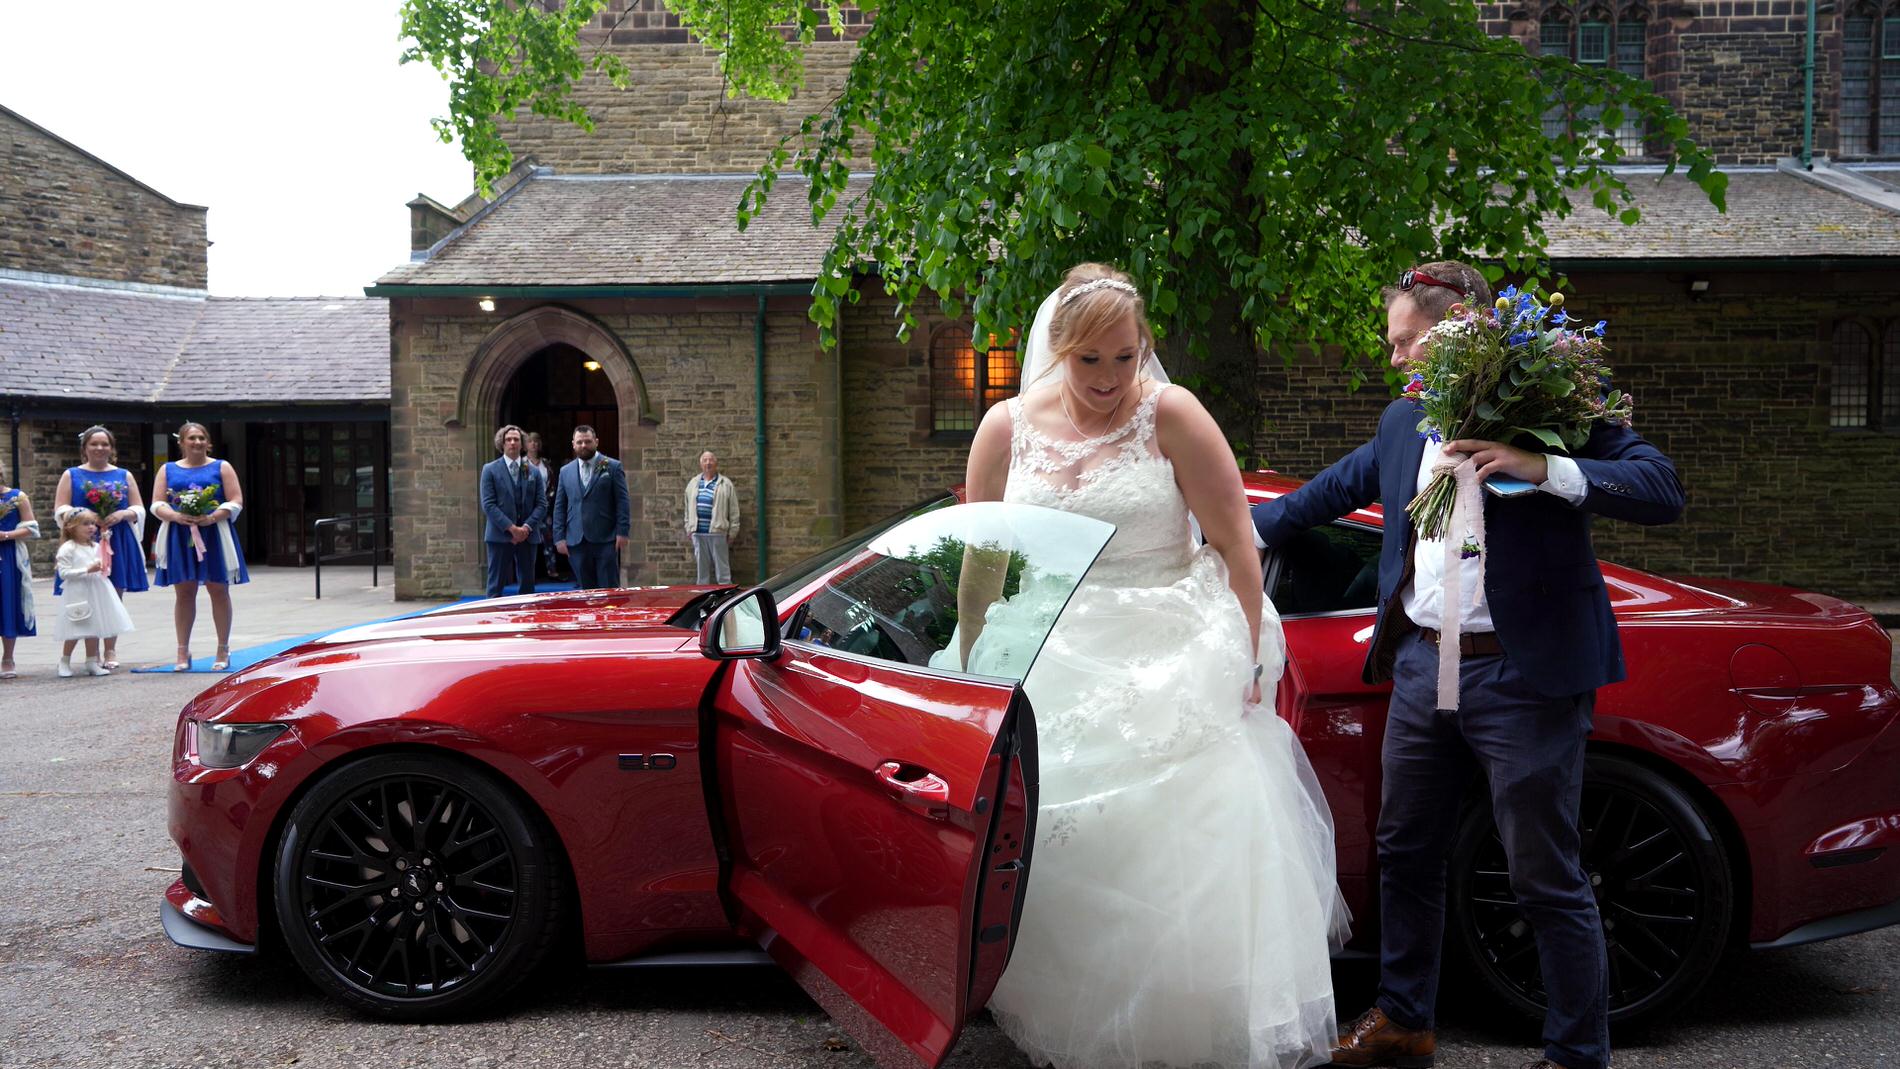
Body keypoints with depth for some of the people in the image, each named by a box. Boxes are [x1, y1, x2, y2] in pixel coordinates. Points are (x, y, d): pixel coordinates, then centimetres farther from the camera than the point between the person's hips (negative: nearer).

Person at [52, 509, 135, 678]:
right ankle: (64, 663, 13)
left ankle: (92, 663, 17)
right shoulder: (68, 548, -8)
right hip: (77, 594, -6)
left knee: (93, 628, 9)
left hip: (95, 592, 6)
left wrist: (103, 568, -1)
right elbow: (63, 572, -15)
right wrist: (87, 570, -20)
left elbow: (103, 566, 22)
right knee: (74, 632, -2)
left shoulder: (96, 547, 11)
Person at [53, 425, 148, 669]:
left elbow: (139, 509, 12)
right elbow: (60, 511, 3)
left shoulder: (124, 476, 15)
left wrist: (123, 514, -10)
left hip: (118, 543, 2)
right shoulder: (71, 475, 10)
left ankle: (111, 651, 7)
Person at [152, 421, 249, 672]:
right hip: (180, 537, 1)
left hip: (213, 535, -1)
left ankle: (223, 651, 7)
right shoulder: (168, 470, 13)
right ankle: (183, 652, 7)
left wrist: (212, 517, -16)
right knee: (184, 592, 2)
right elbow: (157, 505, 7)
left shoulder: (221, 467, 7)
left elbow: (236, 502, 0)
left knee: (218, 590, 0)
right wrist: (176, 516, -14)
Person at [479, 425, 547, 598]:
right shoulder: (490, 470, 2)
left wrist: (526, 527, -10)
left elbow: (542, 504, 6)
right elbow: (488, 505, -6)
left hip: (528, 536, 3)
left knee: (527, 585, 5)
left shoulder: (533, 471, 11)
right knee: (496, 585, -2)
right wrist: (511, 528, -14)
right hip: (500, 535, -3)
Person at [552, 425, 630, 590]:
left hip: (605, 539, -3)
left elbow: (623, 502, 0)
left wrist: (622, 532, -8)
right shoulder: (566, 471, 13)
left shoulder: (612, 467, 3)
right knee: (584, 589, 6)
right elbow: (559, 507, 12)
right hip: (576, 541, 3)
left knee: (609, 588, -3)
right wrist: (559, 537, 4)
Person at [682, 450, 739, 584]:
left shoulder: (725, 484, 0)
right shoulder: (693, 483, 14)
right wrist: (689, 528, 14)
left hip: (717, 532, -4)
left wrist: (732, 532, -5)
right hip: (698, 533, 4)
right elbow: (688, 509, 19)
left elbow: (733, 511, -1)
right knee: (702, 568, 12)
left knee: (722, 568, -3)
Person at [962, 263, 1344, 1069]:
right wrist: (971, 673, 9)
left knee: (1186, 865, -7)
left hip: (1173, 670, -2)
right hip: (1054, 670, 3)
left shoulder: (1170, 415, -7)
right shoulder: (1008, 428, 3)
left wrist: (1248, 663, -10)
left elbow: (1235, 543, -6)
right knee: (1062, 862, 2)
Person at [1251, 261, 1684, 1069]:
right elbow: (1333, 490, 26)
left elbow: (1662, 489, -16)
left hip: (1520, 676, -7)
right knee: (1405, 855, 18)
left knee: (1547, 881, 2)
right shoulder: (1403, 423, 11)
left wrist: (1545, 469, -28)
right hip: (1422, 667, 7)